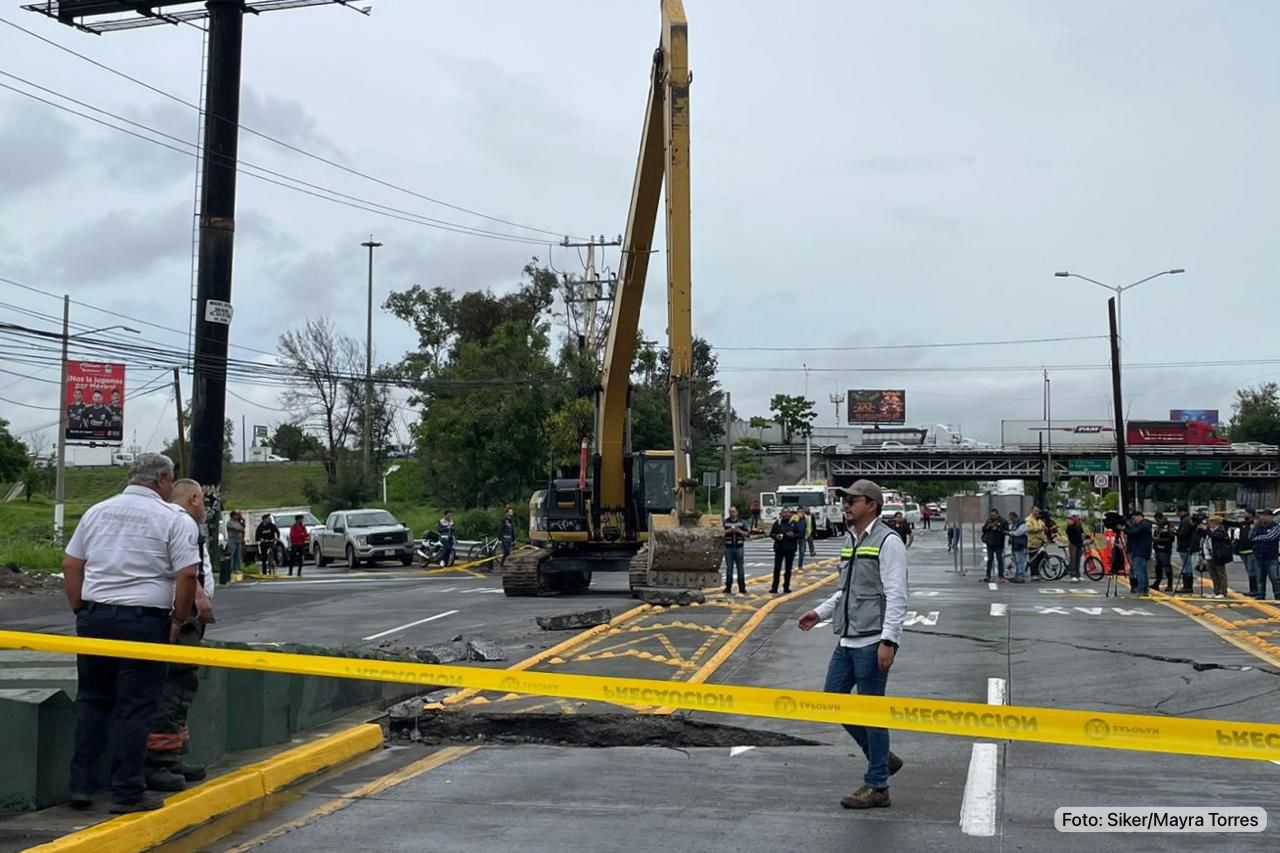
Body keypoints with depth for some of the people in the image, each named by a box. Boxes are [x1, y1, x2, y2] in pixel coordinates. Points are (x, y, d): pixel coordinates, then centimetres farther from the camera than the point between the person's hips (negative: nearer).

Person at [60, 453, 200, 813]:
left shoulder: (97, 511, 12)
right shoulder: (173, 520, -4)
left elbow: (71, 566, 12)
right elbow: (187, 574, -12)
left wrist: (80, 610, 17)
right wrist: (178, 620, -1)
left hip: (94, 617, 5)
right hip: (143, 621, -5)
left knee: (92, 702, 15)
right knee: (134, 708, 1)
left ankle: (81, 785, 17)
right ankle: (127, 793, 5)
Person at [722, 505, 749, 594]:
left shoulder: (742, 522, 6)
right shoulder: (725, 522, 7)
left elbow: (747, 533, 2)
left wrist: (739, 531, -14)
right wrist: (728, 531, -16)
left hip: (739, 548, 0)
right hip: (728, 548, 0)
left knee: (740, 568, 0)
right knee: (729, 568, 2)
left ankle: (742, 588, 3)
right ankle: (728, 588, 6)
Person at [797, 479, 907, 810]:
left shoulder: (887, 542, -11)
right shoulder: (851, 541, 15)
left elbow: (896, 596, -17)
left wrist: (888, 640, -22)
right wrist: (820, 612, 16)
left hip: (872, 642, -9)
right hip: (847, 641, 9)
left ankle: (876, 787, 10)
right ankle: (882, 757, 26)